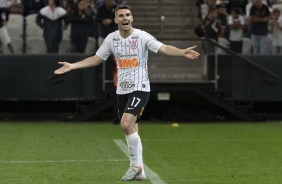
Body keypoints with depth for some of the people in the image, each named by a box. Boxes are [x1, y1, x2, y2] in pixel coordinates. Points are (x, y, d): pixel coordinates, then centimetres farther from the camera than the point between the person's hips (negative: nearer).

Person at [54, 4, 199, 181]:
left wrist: (183, 52, -38)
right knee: (131, 131, 8)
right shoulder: (111, 38, 5)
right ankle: (139, 171, 17)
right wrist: (73, 66, 9)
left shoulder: (142, 36, -10)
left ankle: (136, 166, -8)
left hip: (140, 88, -6)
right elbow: (96, 59, 15)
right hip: (122, 90, 6)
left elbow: (164, 48, -20)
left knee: (126, 124, -22)